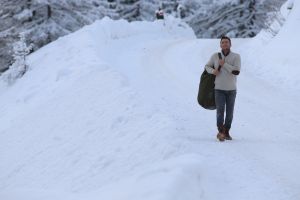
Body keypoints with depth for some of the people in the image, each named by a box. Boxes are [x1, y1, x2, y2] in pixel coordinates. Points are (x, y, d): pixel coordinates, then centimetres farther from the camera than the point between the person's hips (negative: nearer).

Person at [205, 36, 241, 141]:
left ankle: (226, 132, 21)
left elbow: (236, 71, -18)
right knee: (220, 111, -15)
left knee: (229, 113, 8)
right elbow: (207, 66, 11)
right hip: (219, 89, -1)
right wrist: (213, 71, -11)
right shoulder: (215, 56, -2)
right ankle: (220, 132, -14)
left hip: (231, 89, 1)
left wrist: (224, 64, -19)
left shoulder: (236, 56, -6)